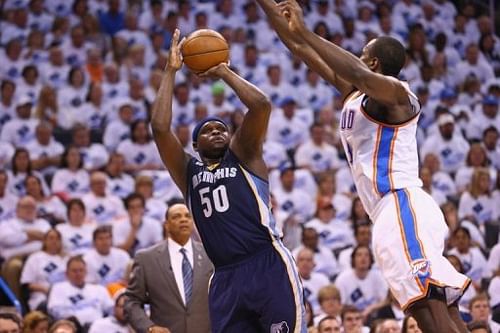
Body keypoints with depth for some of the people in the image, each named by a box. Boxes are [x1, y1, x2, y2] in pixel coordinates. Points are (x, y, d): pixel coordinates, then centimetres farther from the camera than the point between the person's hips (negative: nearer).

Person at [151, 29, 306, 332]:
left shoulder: (244, 156, 12)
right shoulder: (188, 171, 19)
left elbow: (262, 106, -4)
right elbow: (160, 128, 5)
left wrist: (224, 72, 7)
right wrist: (171, 71, 8)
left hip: (269, 267, -4)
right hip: (227, 278, 4)